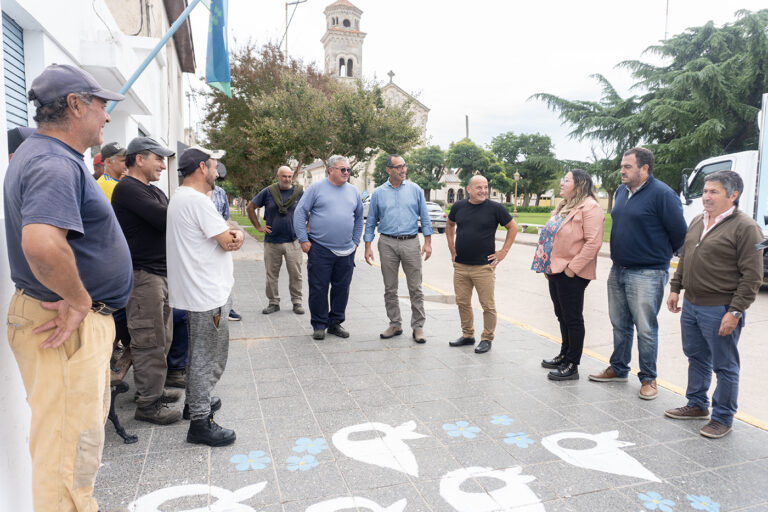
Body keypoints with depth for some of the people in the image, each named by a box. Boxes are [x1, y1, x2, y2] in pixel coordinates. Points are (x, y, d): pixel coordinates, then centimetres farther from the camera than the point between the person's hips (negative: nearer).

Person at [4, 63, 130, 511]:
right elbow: (41, 243, -39)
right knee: (72, 448, 0)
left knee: (86, 429, 25)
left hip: (82, 321, 11)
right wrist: (79, 301, -24)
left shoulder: (44, 154, 14)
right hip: (67, 325, -11)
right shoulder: (55, 164, -21)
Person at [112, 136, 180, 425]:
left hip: (161, 272, 10)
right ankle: (148, 405, 6)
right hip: (142, 274, -10)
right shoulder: (128, 189, -12)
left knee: (161, 338, 16)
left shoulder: (154, 192, 19)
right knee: (150, 341, -4)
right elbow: (164, 219, -23)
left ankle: (153, 389, 29)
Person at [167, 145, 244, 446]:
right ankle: (200, 422, 6)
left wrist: (232, 236, -7)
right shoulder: (197, 201, -19)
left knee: (201, 353, 23)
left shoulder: (180, 197, 16)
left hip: (197, 290, 11)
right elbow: (229, 241, -18)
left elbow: (226, 237, 14)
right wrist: (236, 235, 4)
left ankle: (196, 401, 38)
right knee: (208, 356, -3)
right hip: (208, 294, -11)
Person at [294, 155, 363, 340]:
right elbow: (300, 213, -1)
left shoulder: (353, 191, 13)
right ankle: (319, 325, 14)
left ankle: (335, 323, 23)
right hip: (320, 250, -4)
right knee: (318, 289, 1)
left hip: (346, 251, 4)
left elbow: (359, 218, 21)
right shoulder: (316, 188, 0)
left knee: (342, 288, 9)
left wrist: (355, 241, 14)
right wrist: (303, 240, -6)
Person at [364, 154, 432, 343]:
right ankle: (395, 324, 20)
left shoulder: (415, 189, 5)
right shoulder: (378, 193, 6)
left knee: (415, 288, 0)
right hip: (387, 244, 1)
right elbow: (371, 221, 9)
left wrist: (428, 242, -1)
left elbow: (425, 217, 6)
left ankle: (418, 326, 9)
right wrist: (368, 246, 3)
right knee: (390, 289, 7)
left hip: (411, 243, -1)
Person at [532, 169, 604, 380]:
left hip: (572, 274, -9)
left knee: (573, 318, 0)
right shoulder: (564, 206, 17)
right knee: (562, 316, 18)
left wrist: (573, 267, -21)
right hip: (555, 269, 9)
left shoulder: (589, 207, -13)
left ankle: (572, 365, 9)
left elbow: (593, 242, -21)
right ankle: (564, 356, 32)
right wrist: (547, 265, 16)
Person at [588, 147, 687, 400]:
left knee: (645, 329, 2)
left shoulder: (662, 194, -14)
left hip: (646, 274, -7)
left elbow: (679, 232, -10)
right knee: (620, 324, 17)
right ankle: (618, 369, 31)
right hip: (618, 270, 8)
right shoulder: (621, 192, 10)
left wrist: (660, 254, 3)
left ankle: (648, 378, 16)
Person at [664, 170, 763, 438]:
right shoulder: (697, 222, 12)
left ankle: (723, 418, 18)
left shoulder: (745, 227, -12)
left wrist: (735, 312, -19)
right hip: (691, 305, 8)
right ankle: (697, 405, 34)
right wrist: (675, 288, 14)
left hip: (720, 310, -8)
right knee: (696, 358, 19)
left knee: (725, 366, 5)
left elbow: (752, 276, -15)